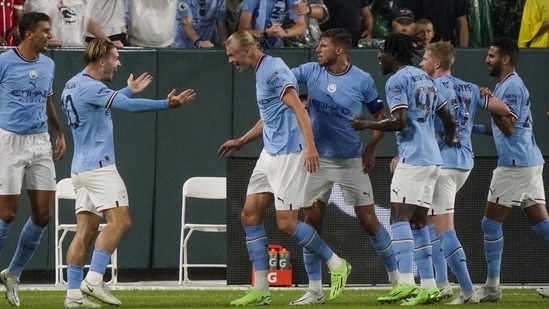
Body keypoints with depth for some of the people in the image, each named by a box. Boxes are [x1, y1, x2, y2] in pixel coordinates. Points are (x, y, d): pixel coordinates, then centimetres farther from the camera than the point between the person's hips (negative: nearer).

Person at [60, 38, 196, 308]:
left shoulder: (72, 85, 16)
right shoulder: (88, 87, -14)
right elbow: (128, 105, -25)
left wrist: (130, 90, 42)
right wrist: (166, 104, -26)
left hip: (81, 167, 10)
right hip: (99, 166, -10)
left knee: (86, 229, 6)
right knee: (119, 220, -13)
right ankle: (94, 280, -21)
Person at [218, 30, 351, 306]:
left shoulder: (273, 71, -15)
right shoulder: (261, 73, 16)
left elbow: (298, 108, -23)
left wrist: (310, 145, -33)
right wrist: (241, 142, 33)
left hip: (287, 154, -10)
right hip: (270, 153, 10)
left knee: (286, 223, -9)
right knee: (250, 215, 6)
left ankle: (336, 265, 8)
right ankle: (260, 290, 8)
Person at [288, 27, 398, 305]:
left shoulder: (362, 80, -8)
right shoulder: (311, 72, -2)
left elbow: (381, 116, 1)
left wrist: (371, 149, -8)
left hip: (352, 162, -3)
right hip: (319, 160, 3)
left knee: (369, 221, -2)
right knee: (311, 222, -1)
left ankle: (397, 278, 14)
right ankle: (315, 290, 7)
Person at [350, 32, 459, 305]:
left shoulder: (396, 81, -8)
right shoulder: (424, 78, 19)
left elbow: (400, 121, -18)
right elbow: (447, 117, 23)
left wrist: (365, 125, -7)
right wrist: (450, 137, 41)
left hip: (412, 158, -9)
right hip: (432, 159, 9)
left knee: (400, 218, -13)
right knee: (418, 222, 11)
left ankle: (406, 282, -25)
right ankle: (429, 286, 7)